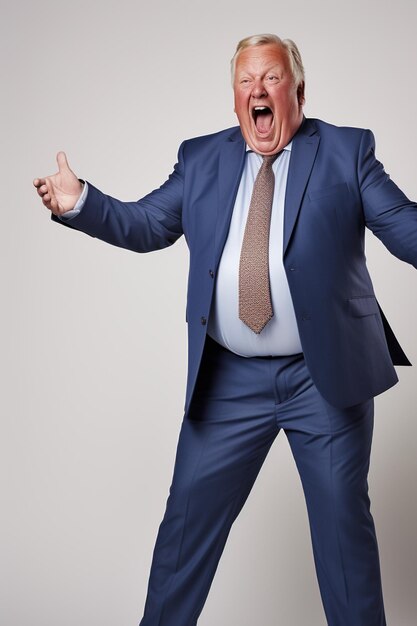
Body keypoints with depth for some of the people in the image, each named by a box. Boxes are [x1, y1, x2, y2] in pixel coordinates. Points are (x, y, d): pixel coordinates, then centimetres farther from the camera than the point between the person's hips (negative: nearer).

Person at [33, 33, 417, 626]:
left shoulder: (347, 151, 1)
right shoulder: (201, 158, 9)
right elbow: (146, 224, 9)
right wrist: (80, 202, -6)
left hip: (327, 376, -2)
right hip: (229, 380, 2)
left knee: (344, 521, 9)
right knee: (190, 514, 10)